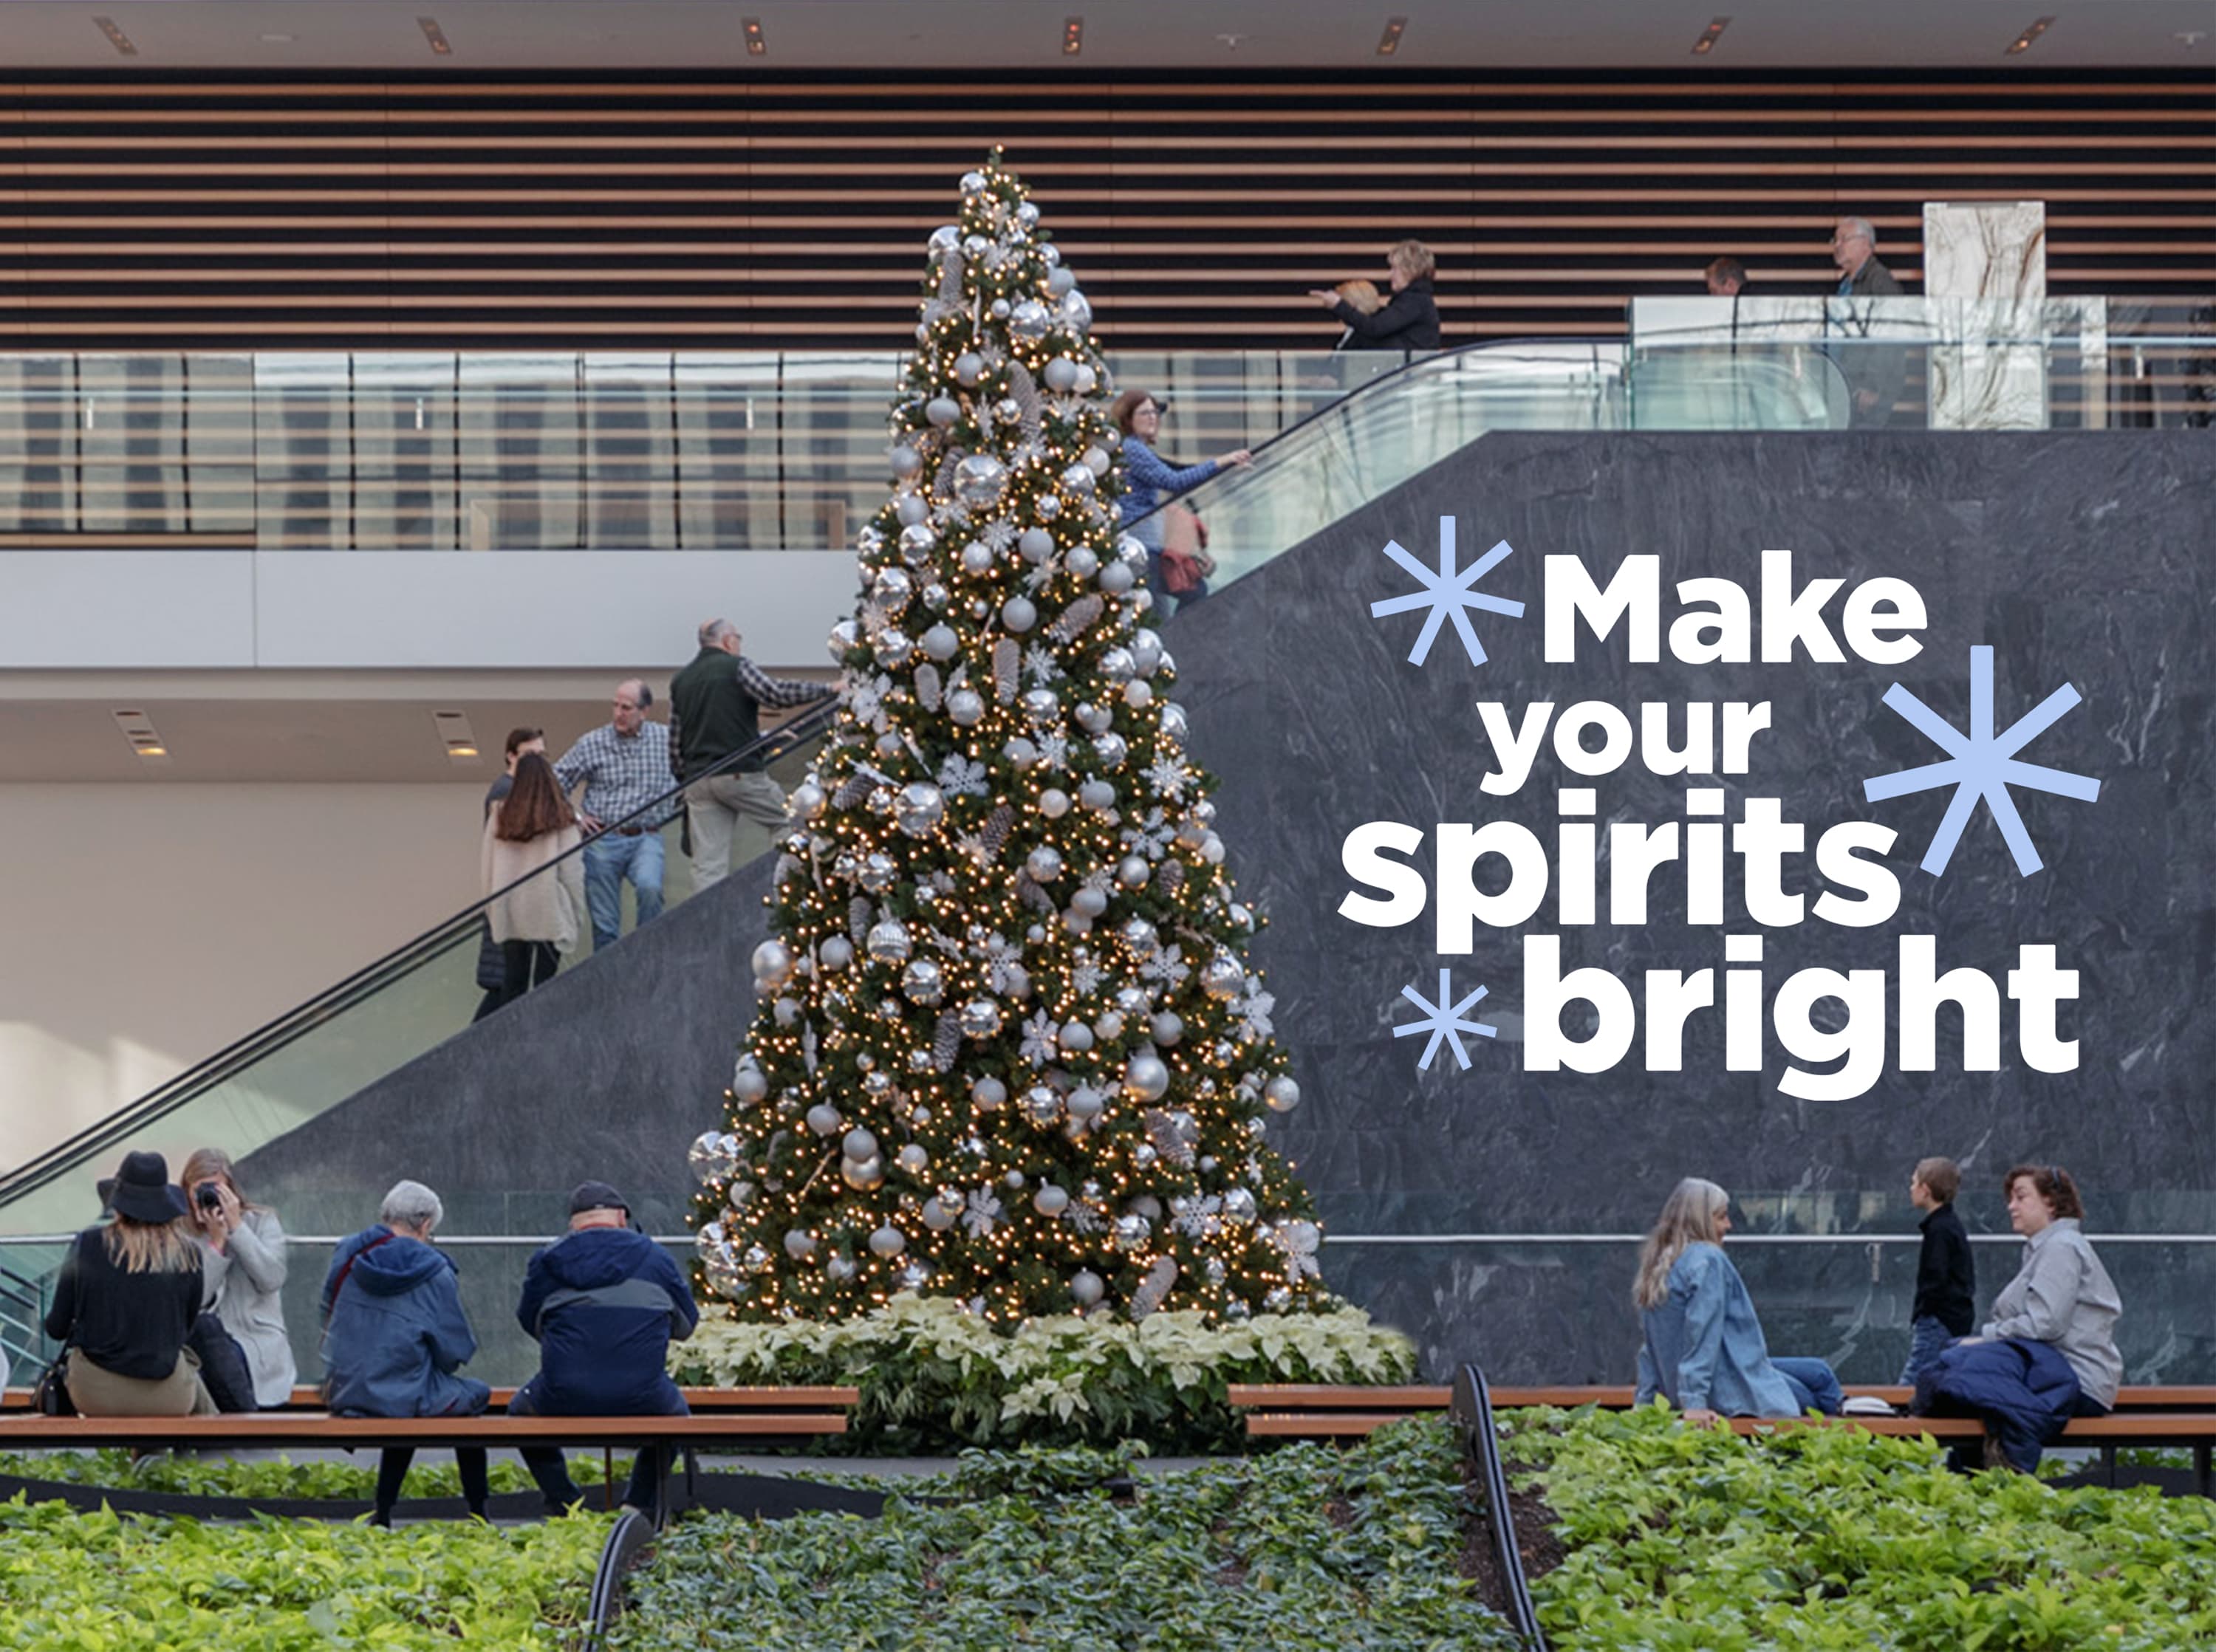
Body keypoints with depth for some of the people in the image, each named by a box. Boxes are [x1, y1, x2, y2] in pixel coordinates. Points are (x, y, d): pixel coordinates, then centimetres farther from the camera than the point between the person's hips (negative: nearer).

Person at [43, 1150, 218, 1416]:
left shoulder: (87, 1245, -6)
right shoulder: (187, 1254, -5)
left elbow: (56, 1328, 0)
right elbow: (185, 1331, 5)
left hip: (95, 1393, 0)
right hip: (168, 1397, 0)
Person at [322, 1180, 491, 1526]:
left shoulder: (346, 1255, 1)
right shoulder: (434, 1272, -12)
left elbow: (328, 1320, 13)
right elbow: (455, 1352, -7)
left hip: (344, 1394, 5)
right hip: (404, 1399, -5)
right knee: (475, 1396, 23)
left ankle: (383, 1513, 31)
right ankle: (478, 1518, 27)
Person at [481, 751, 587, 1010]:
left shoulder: (500, 815, 1)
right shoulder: (560, 819, -7)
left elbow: (488, 866, 6)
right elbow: (570, 869, -5)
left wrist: (492, 910, 17)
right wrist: (577, 917, 3)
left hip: (508, 914, 3)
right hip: (548, 911, -3)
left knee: (512, 981, 11)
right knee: (543, 981, -1)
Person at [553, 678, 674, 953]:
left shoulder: (666, 739, 3)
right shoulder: (592, 743, 2)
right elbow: (555, 783, 9)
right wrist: (575, 817, 0)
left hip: (646, 838, -1)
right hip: (603, 840, 1)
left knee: (650, 888, -30)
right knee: (604, 923, 1)